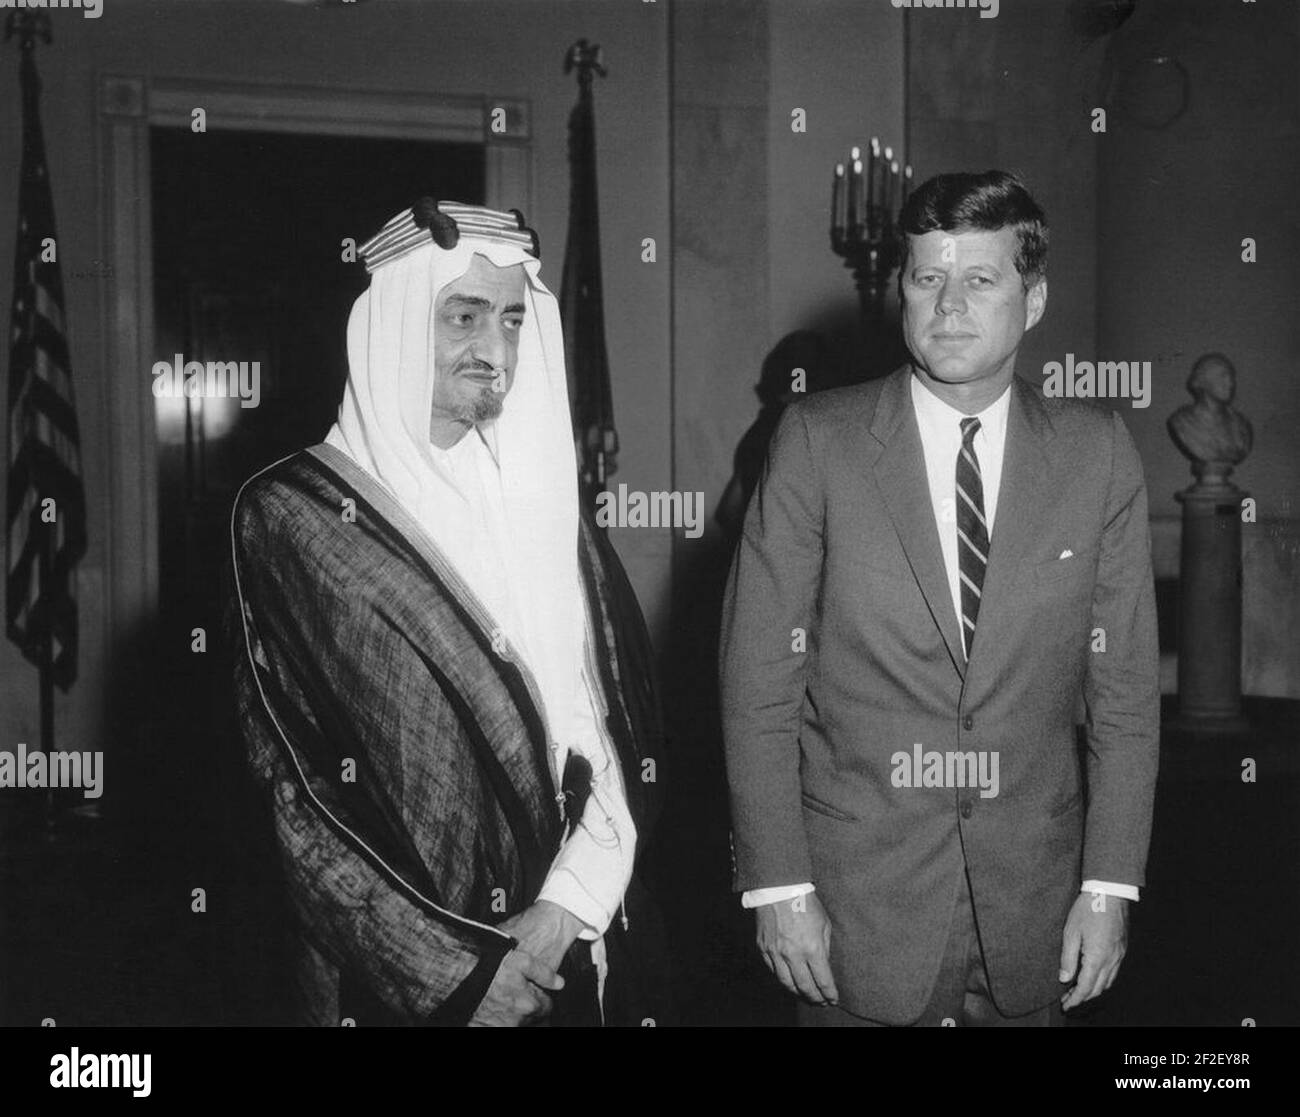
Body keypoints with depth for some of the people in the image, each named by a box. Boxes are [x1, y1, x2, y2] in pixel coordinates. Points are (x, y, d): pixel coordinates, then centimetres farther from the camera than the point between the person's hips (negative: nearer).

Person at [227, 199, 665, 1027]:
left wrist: (568, 904, -12)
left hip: (584, 949, 4)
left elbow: (621, 718, 1)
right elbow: (293, 783, -10)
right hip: (403, 985, -4)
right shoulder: (295, 516, -7)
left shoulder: (541, 494, 6)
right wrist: (453, 973, -14)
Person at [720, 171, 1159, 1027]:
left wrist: (1110, 885, -2)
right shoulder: (817, 441, -5)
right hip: (857, 899, -2)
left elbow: (1127, 685, 2)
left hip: (1033, 906, 2)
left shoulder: (1098, 453, 1)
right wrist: (779, 887, -10)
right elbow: (759, 680, -6)